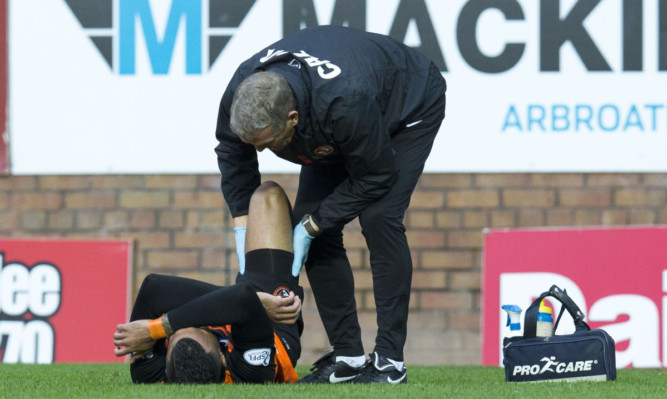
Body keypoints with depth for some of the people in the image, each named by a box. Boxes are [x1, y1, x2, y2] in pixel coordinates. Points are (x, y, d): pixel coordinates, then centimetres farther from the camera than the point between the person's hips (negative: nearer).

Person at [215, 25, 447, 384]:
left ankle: (390, 359, -19)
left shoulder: (344, 103, -47)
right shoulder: (240, 94, -30)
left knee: (378, 217, -23)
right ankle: (347, 357, 0)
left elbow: (375, 176, -29)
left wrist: (311, 227, -25)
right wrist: (242, 225, -16)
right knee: (311, 218, -7)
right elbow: (232, 155, -6)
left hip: (412, 108, -6)